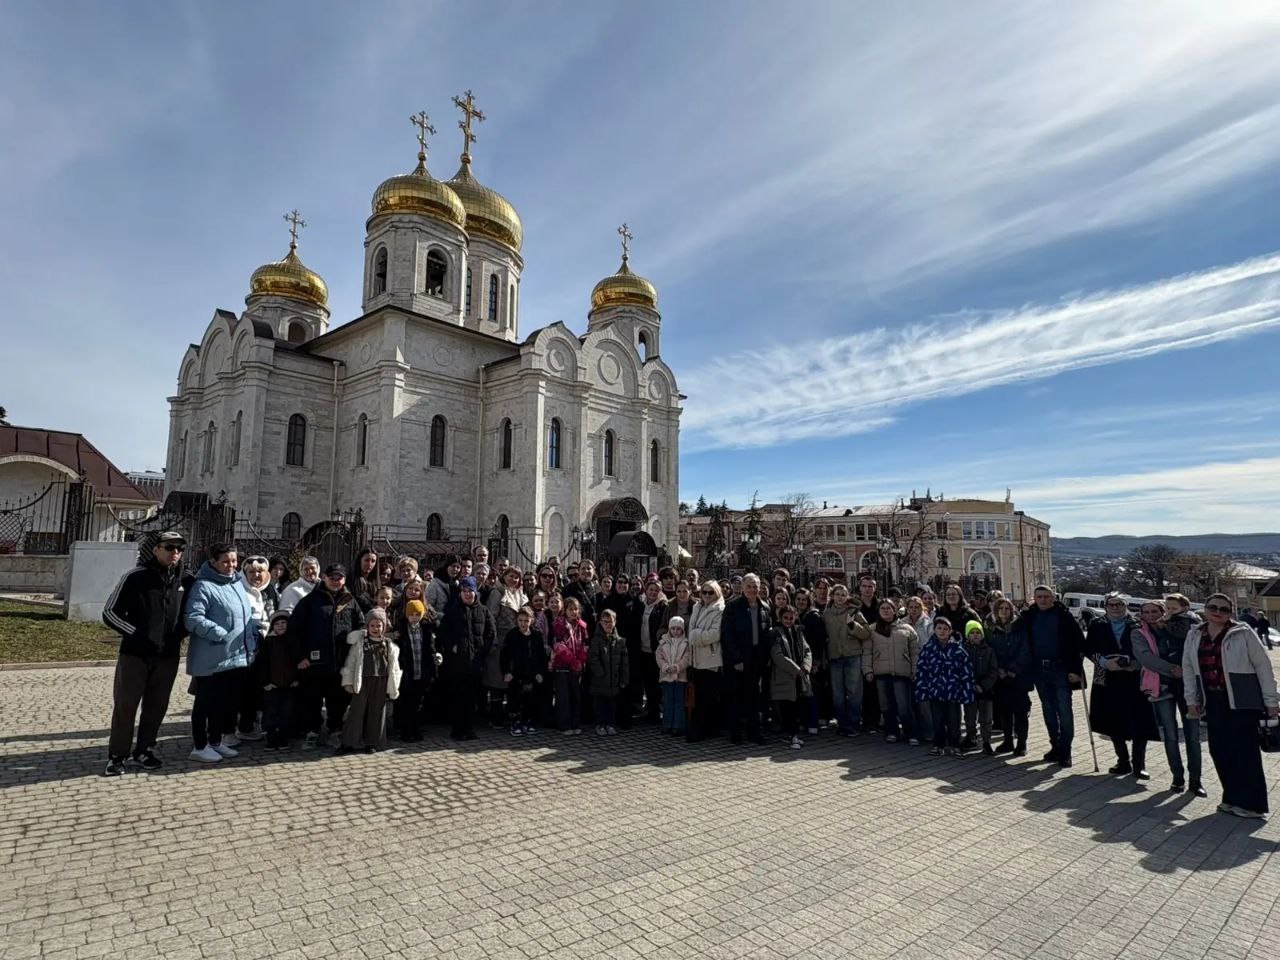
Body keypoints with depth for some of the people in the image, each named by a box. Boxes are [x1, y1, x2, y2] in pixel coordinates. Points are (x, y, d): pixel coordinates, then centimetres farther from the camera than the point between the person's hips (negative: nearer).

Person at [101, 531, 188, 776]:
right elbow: (110, 613, -5)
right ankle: (117, 755, 19)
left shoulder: (183, 580, 4)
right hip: (135, 654, -3)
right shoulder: (135, 577, -7)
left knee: (156, 707, 12)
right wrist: (136, 634, -13)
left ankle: (144, 750, 27)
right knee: (125, 706, 5)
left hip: (167, 657, 3)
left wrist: (179, 634, -2)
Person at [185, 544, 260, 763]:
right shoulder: (204, 586, -13)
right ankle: (199, 747, 17)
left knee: (227, 701, 16)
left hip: (237, 655, 8)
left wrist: (256, 631, 9)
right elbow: (194, 619, -22)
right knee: (206, 702, 5)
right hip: (212, 658, -8)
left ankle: (216, 741, 30)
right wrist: (220, 634, -25)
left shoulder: (238, 583, 13)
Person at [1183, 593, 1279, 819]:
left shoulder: (1243, 633, -4)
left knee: (1245, 751, -1)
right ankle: (1233, 799, 21)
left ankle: (1252, 804, 11)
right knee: (1219, 750, 8)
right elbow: (1188, 668, 12)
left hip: (1242, 701, -4)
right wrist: (1191, 700, 9)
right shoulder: (1194, 636, 8)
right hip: (1213, 701, 4)